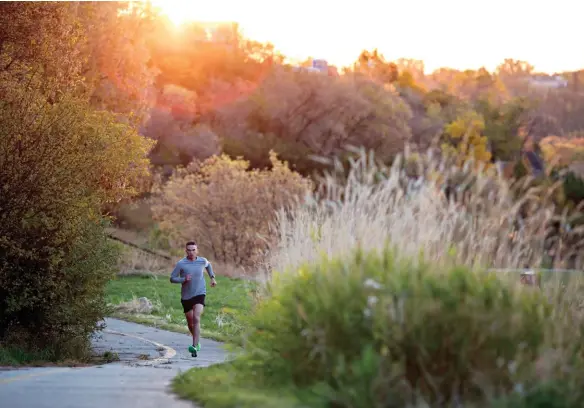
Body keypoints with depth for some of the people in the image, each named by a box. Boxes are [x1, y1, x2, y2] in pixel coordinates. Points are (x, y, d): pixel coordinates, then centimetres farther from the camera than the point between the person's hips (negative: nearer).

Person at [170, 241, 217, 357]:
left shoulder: (202, 261, -1)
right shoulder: (180, 264, -9)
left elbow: (208, 265, 24)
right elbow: (172, 278, -6)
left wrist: (212, 277, 19)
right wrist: (184, 279, -21)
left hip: (199, 294, -1)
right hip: (186, 296, 1)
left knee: (196, 319, -21)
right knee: (190, 322, 13)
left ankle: (195, 347, -27)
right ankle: (197, 340, 42)